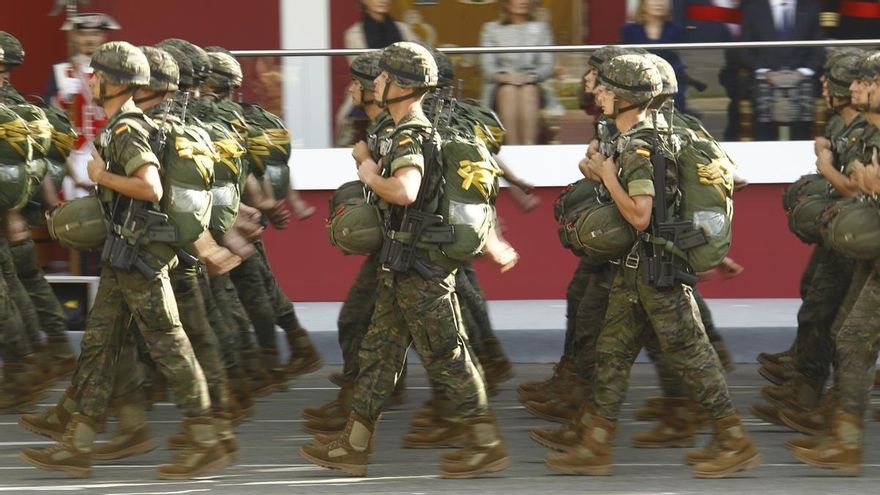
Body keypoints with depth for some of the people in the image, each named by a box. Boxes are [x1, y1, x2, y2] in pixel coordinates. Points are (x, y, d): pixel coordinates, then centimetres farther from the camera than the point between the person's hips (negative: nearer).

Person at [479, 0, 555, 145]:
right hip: (501, 87, -1)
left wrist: (530, 77, -12)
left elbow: (548, 65, 8)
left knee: (528, 91, -35)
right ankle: (511, 146, -50)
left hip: (532, 85, 1)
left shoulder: (540, 28, 19)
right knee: (509, 90, -36)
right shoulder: (491, 29, 17)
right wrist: (502, 76, -16)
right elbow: (487, 64, 5)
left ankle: (530, 146, -49)